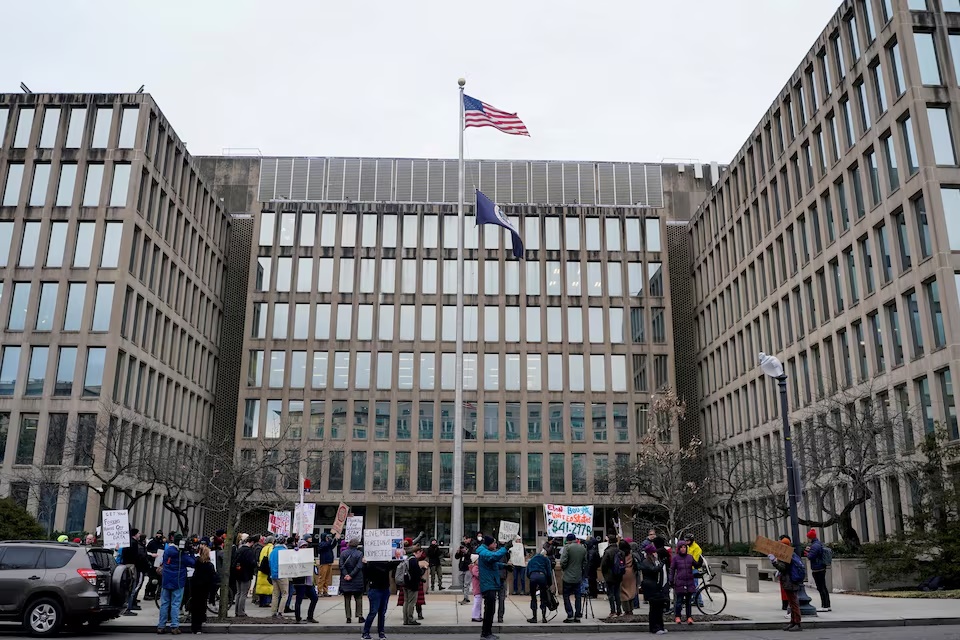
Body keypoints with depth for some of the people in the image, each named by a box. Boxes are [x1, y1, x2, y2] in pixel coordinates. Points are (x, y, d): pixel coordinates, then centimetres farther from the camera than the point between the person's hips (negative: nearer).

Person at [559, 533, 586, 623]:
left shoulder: (567, 547, -13)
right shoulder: (583, 548, 5)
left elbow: (563, 561, -17)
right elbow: (585, 563, 10)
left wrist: (563, 567, 3)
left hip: (568, 577, -5)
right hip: (578, 577, 5)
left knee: (566, 596, 4)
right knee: (578, 596, 13)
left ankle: (570, 616, -1)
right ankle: (578, 616, 13)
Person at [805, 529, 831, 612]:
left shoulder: (814, 546, -19)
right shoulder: (820, 544, 12)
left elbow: (810, 557, -23)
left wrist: (807, 552, -3)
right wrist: (810, 550, 12)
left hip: (817, 570, -10)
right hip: (822, 568, 10)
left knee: (820, 588, -5)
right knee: (824, 587, 14)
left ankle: (824, 606, -3)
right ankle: (827, 605, 19)